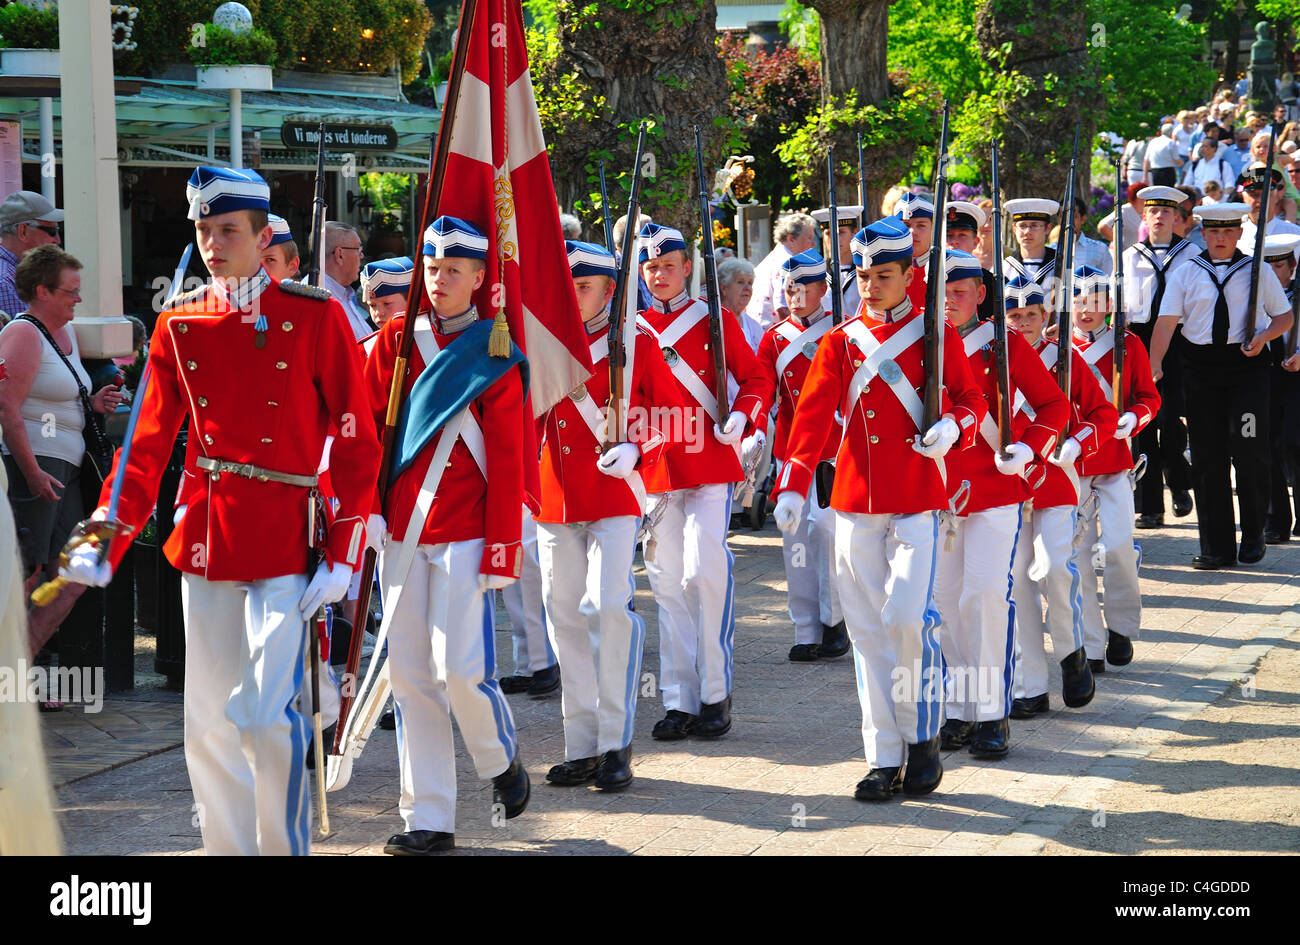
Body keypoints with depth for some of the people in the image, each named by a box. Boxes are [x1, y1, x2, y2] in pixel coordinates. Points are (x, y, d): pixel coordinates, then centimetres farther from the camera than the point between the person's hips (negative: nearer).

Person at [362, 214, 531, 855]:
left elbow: (508, 456, -3)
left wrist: (503, 548, -8)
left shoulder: (495, 355, -1)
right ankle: (428, 819, 8)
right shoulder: (396, 339, 7)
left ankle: (501, 759, 20)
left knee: (461, 668, -11)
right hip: (401, 530, 4)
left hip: (465, 533, -4)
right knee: (410, 675, 2)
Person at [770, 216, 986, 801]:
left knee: (908, 615, -15)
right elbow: (812, 416, 1)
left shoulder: (936, 334, 3)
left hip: (917, 499, -3)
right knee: (867, 629, 2)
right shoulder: (839, 342, 9)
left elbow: (971, 399, 5)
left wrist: (953, 428, -18)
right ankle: (885, 758, 7)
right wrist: (792, 486, -11)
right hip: (856, 500, 3)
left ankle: (923, 737, 4)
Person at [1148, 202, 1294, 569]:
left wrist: (1263, 336, -7)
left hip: (1247, 365, -1)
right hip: (1200, 367, 1)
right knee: (1206, 457, 1)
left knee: (1250, 451, -10)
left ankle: (1253, 535, 10)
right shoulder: (1185, 275, 8)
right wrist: (1155, 364, -16)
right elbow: (1167, 320, -2)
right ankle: (1216, 548, 8)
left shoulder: (1258, 272, 9)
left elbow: (1284, 315, 14)